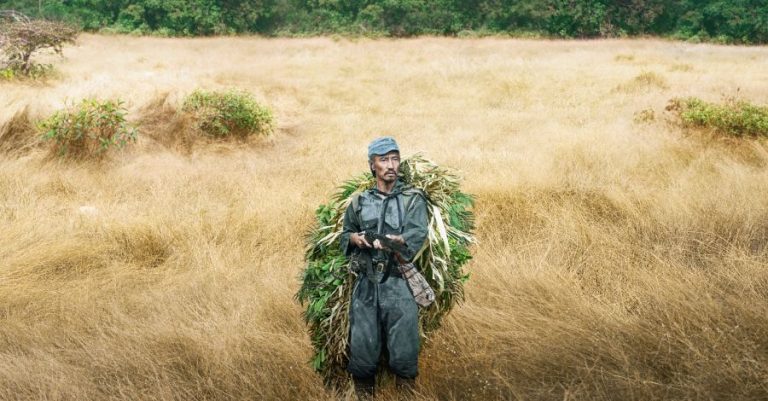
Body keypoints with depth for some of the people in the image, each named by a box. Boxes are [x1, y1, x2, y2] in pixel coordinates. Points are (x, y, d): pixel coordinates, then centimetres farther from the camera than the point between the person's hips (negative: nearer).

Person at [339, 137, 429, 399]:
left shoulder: (413, 200, 4)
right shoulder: (360, 202, 14)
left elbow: (415, 235, -9)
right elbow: (345, 234, 23)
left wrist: (391, 241, -28)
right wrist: (355, 238, 0)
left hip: (399, 286, -2)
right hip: (365, 285, 2)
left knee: (404, 353, -4)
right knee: (362, 349, 3)